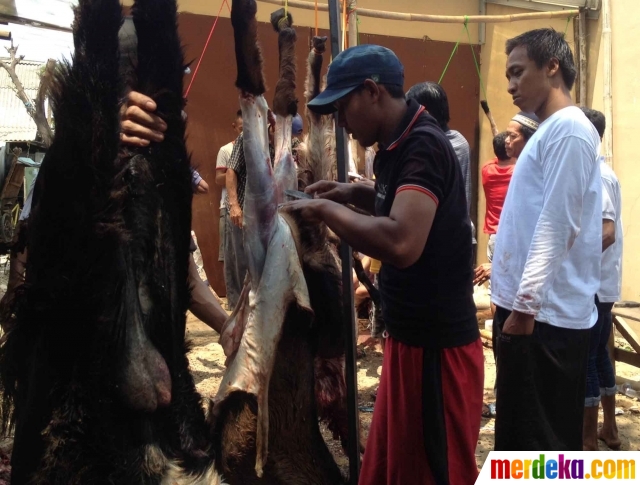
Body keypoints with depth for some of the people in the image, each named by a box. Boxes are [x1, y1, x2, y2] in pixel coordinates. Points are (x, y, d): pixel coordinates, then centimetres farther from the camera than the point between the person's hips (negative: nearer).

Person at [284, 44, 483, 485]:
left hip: (437, 345, -9)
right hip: (410, 336, 9)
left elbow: (401, 242, -34)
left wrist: (327, 210, -20)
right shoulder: (400, 145, 8)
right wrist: (355, 193, 8)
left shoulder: (423, 146, -21)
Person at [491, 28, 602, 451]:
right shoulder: (549, 130, 18)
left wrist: (526, 302, -20)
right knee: (519, 430, 17)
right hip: (531, 305, 9)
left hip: (546, 312, -9)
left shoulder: (569, 128, -11)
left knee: (542, 440, 0)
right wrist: (507, 283, 22)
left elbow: (556, 225, -19)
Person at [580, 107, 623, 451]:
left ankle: (588, 440, 10)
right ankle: (609, 429, 29)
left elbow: (607, 233, -26)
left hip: (591, 285, -10)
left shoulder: (595, 176, -17)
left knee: (583, 359, -1)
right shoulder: (599, 172, 13)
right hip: (600, 283, 10)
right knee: (598, 355, 17)